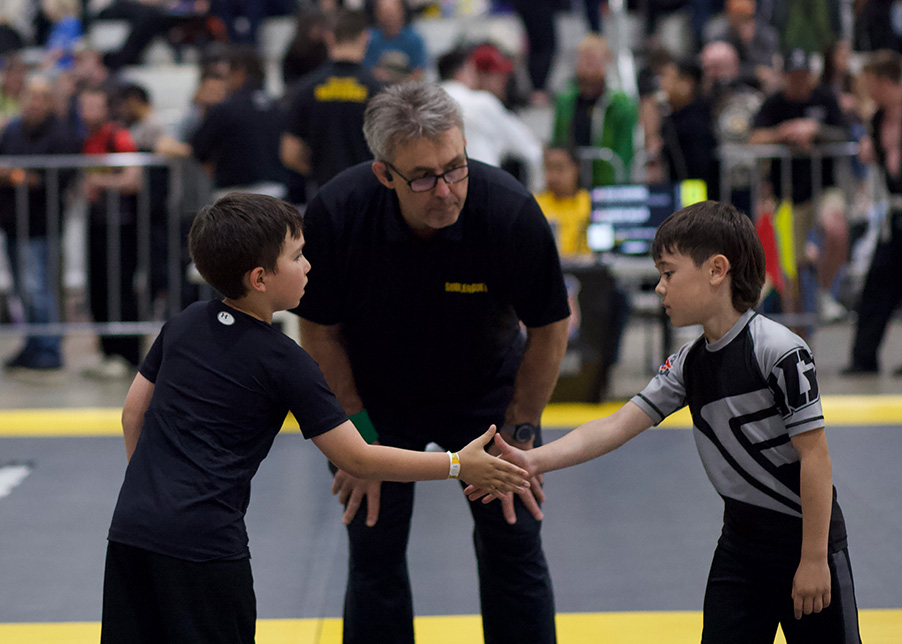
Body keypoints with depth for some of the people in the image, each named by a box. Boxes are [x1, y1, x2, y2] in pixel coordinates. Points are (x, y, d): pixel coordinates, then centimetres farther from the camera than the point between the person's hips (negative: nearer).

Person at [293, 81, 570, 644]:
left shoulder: (511, 211, -31)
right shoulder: (335, 213, -29)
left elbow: (549, 328, -14)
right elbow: (319, 330, -11)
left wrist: (518, 438, -10)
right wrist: (359, 436, -10)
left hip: (486, 391, 0)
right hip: (377, 395, 0)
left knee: (514, 545, 1)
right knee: (375, 549, 2)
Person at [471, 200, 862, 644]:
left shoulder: (779, 351, -18)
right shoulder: (688, 363, 4)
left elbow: (814, 455, -18)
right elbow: (618, 425, -1)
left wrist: (814, 560, -18)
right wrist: (534, 461, -13)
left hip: (807, 535, -6)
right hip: (741, 538, 6)